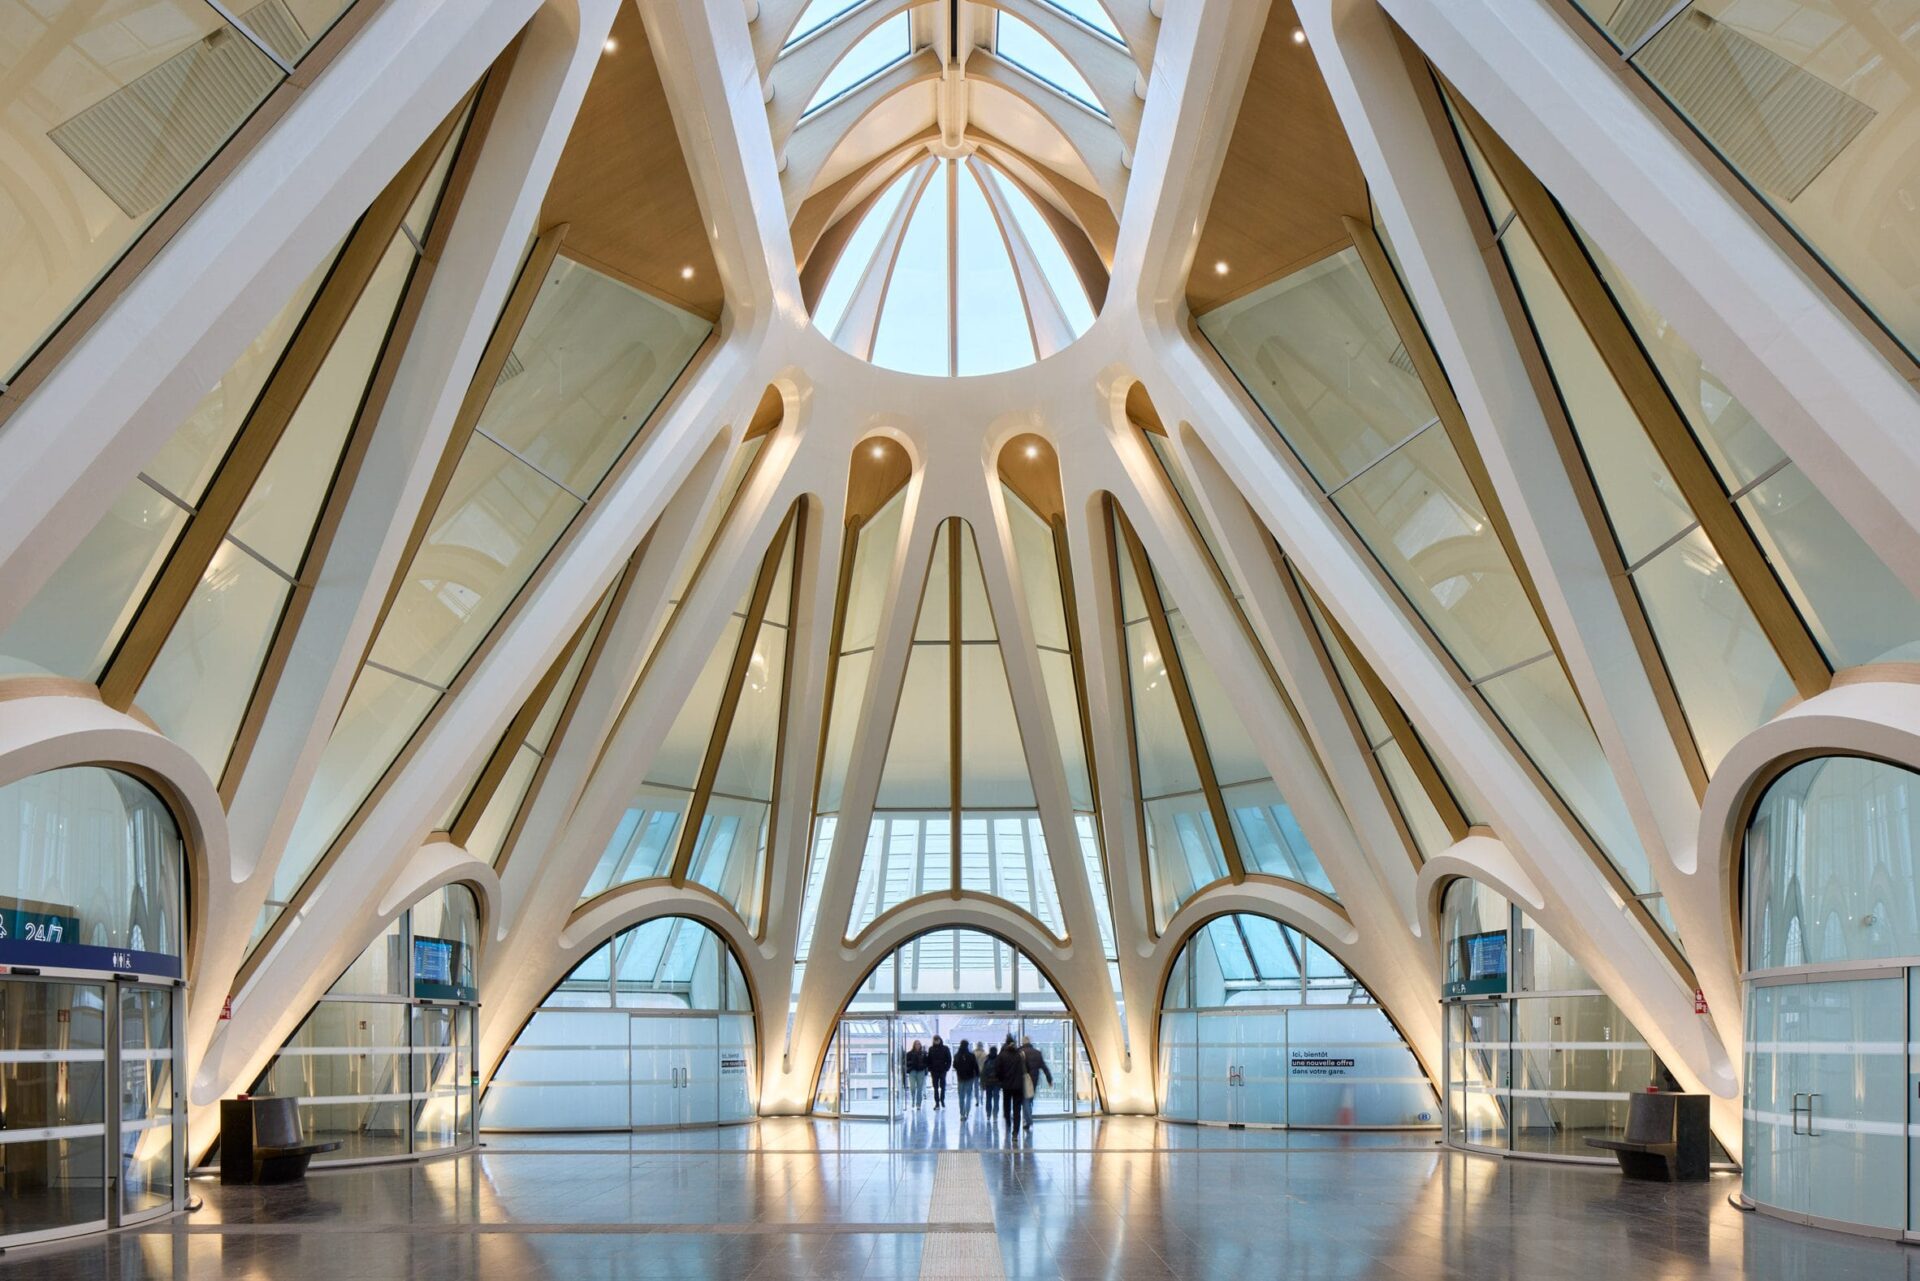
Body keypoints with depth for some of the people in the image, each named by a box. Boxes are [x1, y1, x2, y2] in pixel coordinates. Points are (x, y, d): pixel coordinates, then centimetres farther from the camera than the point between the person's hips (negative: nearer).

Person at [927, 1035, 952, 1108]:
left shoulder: (945, 1049, 0)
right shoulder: (931, 1049, 6)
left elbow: (949, 1059, 1)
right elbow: (928, 1060, 9)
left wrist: (947, 1068, -8)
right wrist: (929, 1069, -1)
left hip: (943, 1071, -2)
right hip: (934, 1071, 2)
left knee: (943, 1087, 1)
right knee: (935, 1088, 2)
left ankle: (942, 1100, 16)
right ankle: (937, 1103, 4)